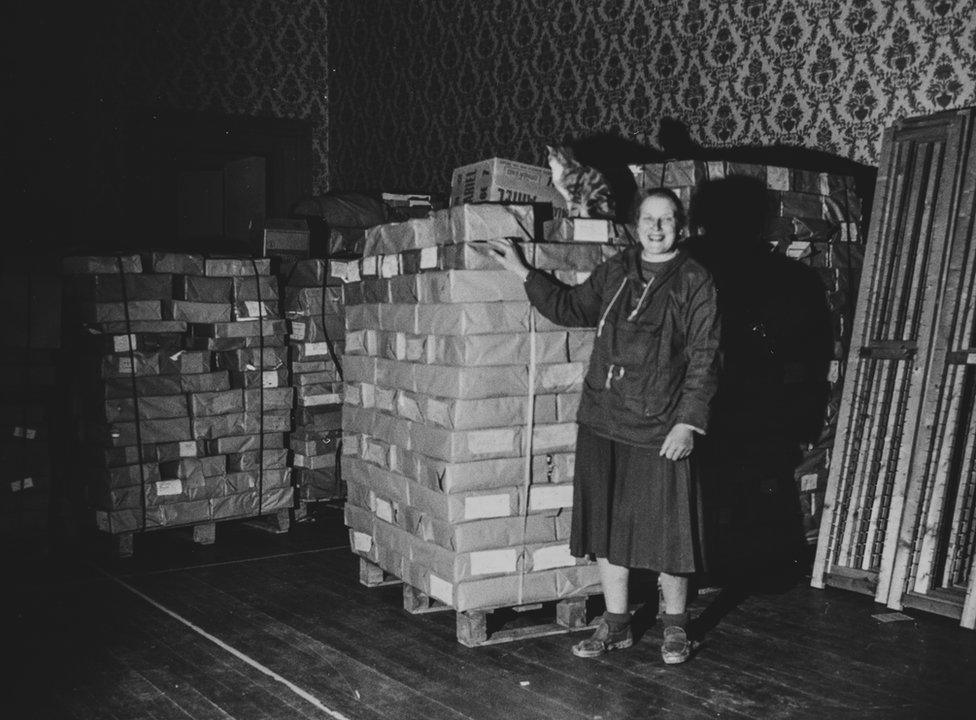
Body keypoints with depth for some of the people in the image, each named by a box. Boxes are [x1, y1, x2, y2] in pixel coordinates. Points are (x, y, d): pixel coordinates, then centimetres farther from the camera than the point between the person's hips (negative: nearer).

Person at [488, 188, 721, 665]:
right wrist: (523, 272, 21)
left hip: (660, 429, -4)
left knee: (666, 529, 3)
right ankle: (616, 625, 25)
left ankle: (675, 626, 24)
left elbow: (703, 359, -6)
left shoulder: (694, 283, -4)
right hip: (603, 424, 5)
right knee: (607, 523, 10)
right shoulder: (613, 272, 10)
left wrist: (687, 423, -12)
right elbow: (570, 307, 23)